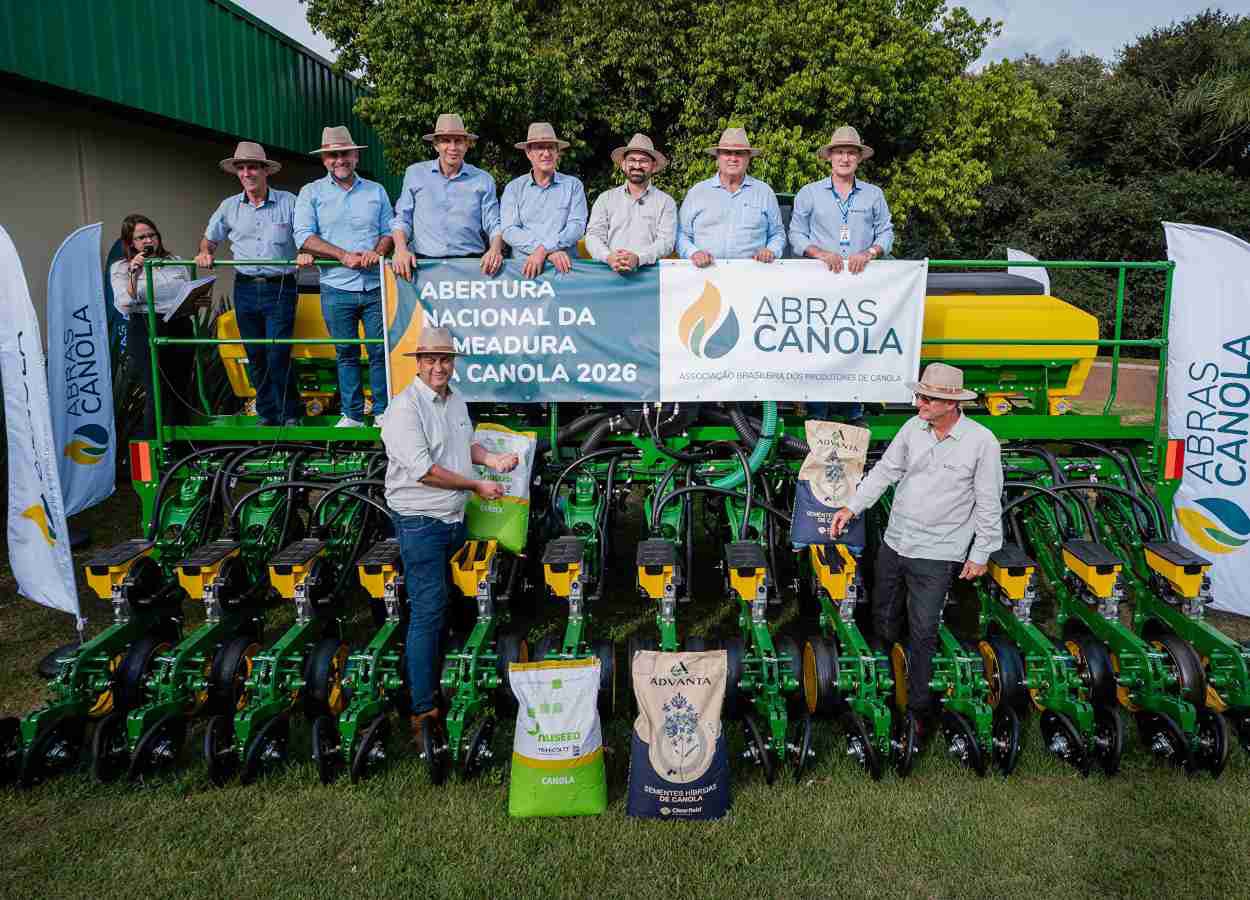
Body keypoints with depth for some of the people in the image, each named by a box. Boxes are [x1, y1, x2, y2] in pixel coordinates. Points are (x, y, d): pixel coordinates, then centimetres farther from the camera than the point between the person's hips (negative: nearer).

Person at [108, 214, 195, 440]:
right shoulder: (120, 268, 7)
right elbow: (124, 306, -6)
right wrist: (134, 275, -14)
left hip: (181, 329, 4)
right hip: (146, 332, -4)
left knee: (181, 391, 5)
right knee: (157, 394, -11)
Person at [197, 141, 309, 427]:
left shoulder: (288, 202, 1)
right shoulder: (229, 206, 10)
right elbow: (210, 238, 22)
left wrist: (307, 252, -19)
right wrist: (205, 253, 2)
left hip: (280, 288, -4)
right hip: (245, 288, 4)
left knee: (278, 356, -9)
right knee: (255, 356, 8)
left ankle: (291, 415, 6)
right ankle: (266, 414, 20)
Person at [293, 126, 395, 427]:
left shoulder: (376, 191, 13)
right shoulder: (311, 193, 7)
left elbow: (389, 230, 11)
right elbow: (304, 237, -4)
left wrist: (378, 252, -11)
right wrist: (344, 255, -14)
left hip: (375, 287, 1)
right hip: (336, 289, -1)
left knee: (380, 351, 0)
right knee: (346, 354, 6)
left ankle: (382, 412, 11)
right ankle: (352, 414, 14)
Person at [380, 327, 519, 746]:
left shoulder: (456, 400, 9)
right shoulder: (405, 407, -17)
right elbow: (424, 470, -23)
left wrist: (492, 459, 4)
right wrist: (476, 486, -16)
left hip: (455, 518, 8)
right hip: (420, 522, -8)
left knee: (443, 604, 17)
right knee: (427, 610, -7)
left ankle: (431, 677, 32)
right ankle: (423, 711, 1)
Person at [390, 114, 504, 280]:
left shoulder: (483, 180, 11)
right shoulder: (415, 173, 12)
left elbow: (494, 226, 9)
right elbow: (402, 219, 12)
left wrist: (495, 250, -11)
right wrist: (401, 249, -6)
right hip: (425, 264, 1)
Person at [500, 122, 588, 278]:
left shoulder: (573, 185, 11)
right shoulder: (514, 188, 11)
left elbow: (577, 226, -2)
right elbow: (509, 231, -1)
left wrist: (543, 250, -16)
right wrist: (551, 252, -13)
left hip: (563, 266, 0)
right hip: (524, 265, 0)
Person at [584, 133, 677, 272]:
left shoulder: (666, 202, 12)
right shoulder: (605, 199, 16)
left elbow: (666, 242, -1)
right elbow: (593, 236, 6)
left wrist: (638, 258, -20)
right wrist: (609, 257, -17)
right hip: (609, 271, 1)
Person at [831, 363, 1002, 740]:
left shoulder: (981, 441, -14)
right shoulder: (913, 427, -2)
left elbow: (988, 504, -8)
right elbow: (885, 470, 7)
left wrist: (981, 554, -5)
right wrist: (852, 506, 1)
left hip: (936, 555, -5)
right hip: (893, 542, 5)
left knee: (922, 632, 1)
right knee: (883, 615, 18)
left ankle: (918, 705, 19)